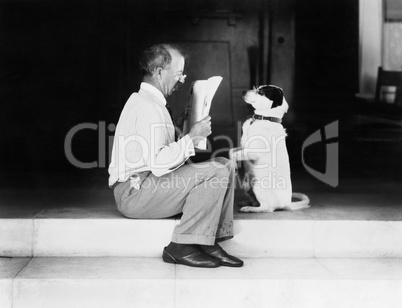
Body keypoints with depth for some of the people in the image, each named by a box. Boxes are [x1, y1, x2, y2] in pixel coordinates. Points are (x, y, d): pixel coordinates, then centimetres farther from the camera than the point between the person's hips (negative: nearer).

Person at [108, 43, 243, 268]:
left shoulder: (149, 101, 19)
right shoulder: (148, 107, -17)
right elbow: (158, 163, -26)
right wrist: (193, 137, -18)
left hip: (147, 183, 10)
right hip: (135, 192, -10)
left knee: (225, 165, 3)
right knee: (214, 172, -22)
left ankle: (209, 243, 0)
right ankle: (181, 247, -14)